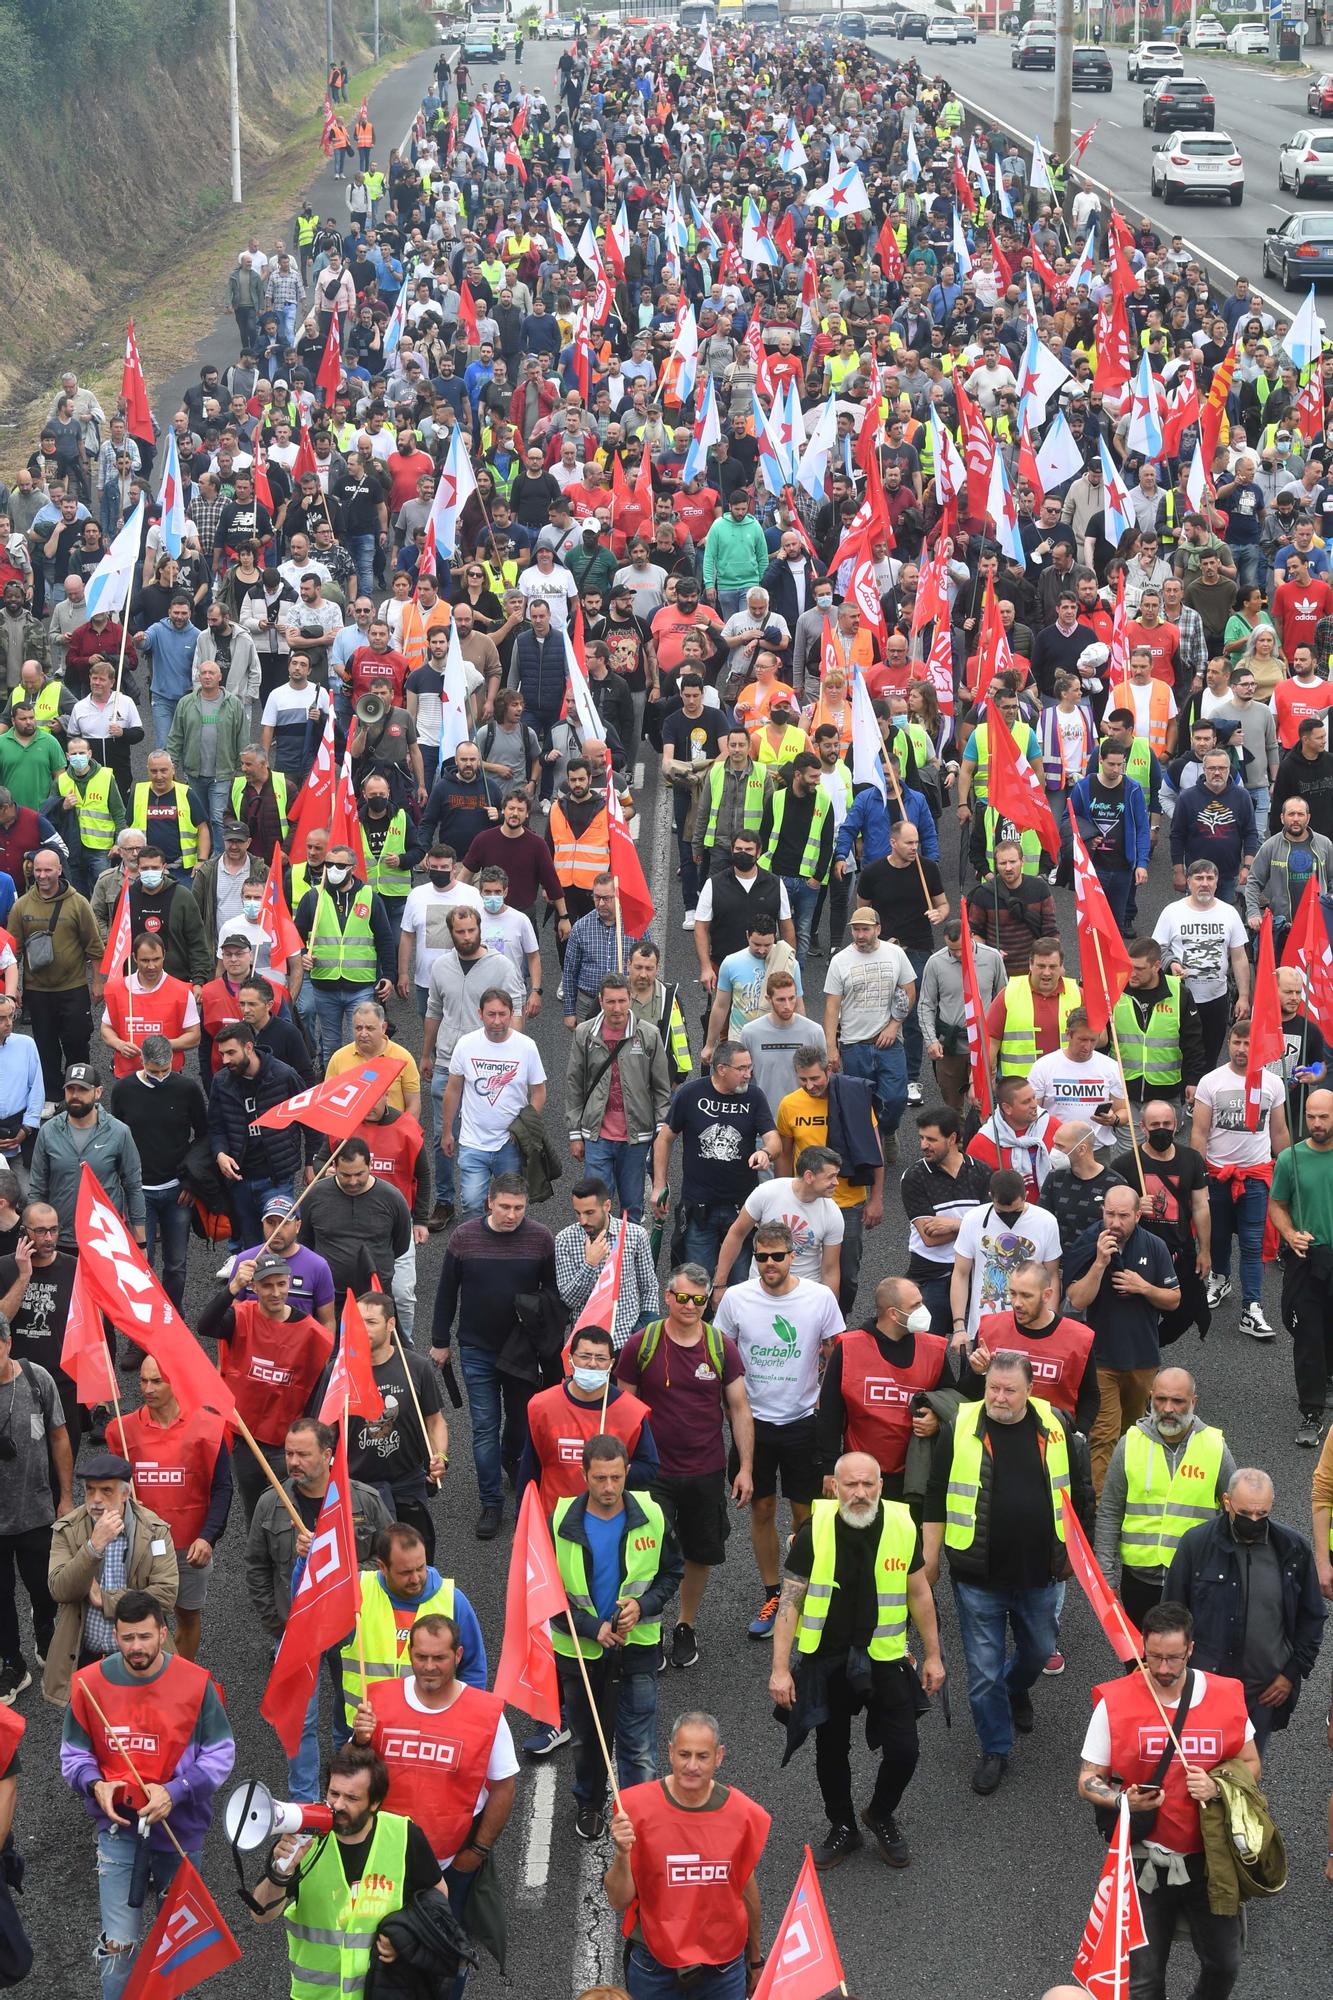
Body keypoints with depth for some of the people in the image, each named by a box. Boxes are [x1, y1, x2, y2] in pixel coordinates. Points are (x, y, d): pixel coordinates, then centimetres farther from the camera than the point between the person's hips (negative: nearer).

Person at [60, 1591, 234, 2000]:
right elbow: (73, 1753, 3)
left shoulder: (196, 1683, -13)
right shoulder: (89, 1683, -9)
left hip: (179, 1826, 0)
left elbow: (220, 1753, -7)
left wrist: (175, 1792, -20)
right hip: (118, 1825, 0)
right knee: (118, 1942, -4)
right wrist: (95, 1785, -17)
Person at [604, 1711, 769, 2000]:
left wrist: (755, 1960, 16)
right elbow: (619, 1902, -14)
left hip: (725, 1965, 1)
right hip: (654, 1969, -1)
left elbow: (747, 1889, 6)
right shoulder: (637, 1807, -16)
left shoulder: (742, 1813, -10)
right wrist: (622, 1854, -33)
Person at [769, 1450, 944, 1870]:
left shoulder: (902, 1527, -7)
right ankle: (842, 1827, 36)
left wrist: (933, 1655, 10)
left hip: (884, 1659, 1)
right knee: (831, 1751, 13)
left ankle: (881, 1816, 29)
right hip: (826, 1659, -1)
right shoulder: (814, 1532, -13)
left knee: (903, 1751, -1)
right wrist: (780, 1669, -10)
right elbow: (790, 1602, -7)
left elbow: (919, 1594, 6)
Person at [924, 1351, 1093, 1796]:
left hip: (1038, 1574, 3)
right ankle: (995, 1750, 21)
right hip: (978, 1578, -2)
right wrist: (929, 1559, -2)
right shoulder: (960, 1429, -9)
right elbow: (936, 1499, -2)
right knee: (983, 1669, 3)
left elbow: (1078, 1491, 10)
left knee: (1039, 1649, 21)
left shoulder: (1053, 1426, -3)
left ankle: (1017, 1689, 54)